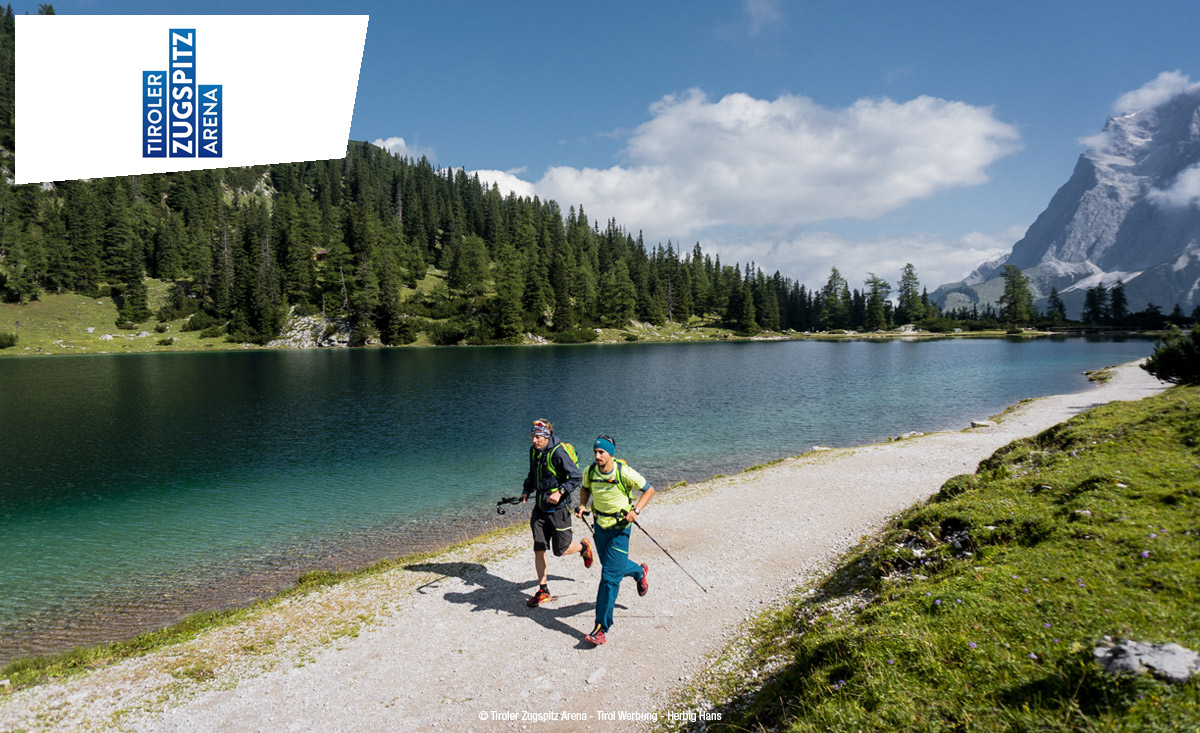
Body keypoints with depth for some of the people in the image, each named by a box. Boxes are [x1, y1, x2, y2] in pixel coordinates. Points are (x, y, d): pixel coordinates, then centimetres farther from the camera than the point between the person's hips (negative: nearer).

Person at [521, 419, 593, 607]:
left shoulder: (558, 453, -18)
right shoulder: (534, 451, 5)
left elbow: (575, 477, -16)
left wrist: (560, 492, -27)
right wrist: (527, 491, 6)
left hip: (558, 508, -6)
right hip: (540, 507, 6)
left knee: (561, 550, 3)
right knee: (538, 550, 3)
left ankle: (583, 547, 36)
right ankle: (543, 590, 14)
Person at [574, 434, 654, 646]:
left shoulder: (624, 472, -21)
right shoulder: (590, 471, -8)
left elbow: (649, 490, -9)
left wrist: (636, 511, -21)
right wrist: (582, 505, -4)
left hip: (619, 527, -6)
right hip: (600, 524, 6)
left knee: (610, 577, -9)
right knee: (609, 564, 24)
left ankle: (601, 628, -4)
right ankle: (639, 572, 56)